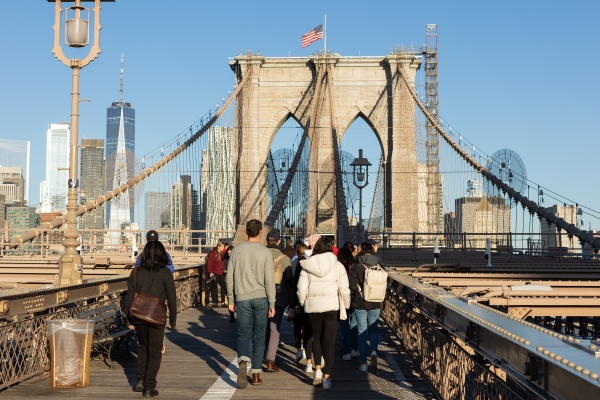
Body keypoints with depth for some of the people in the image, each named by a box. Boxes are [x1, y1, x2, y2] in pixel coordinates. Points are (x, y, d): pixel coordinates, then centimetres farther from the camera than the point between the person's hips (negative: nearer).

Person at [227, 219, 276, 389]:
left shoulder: (237, 250, 1)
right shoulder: (265, 252, -5)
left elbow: (229, 276, 4)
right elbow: (269, 281, -6)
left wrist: (231, 300, 13)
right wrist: (271, 304, 1)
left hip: (242, 298, 1)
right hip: (260, 298, -1)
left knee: (243, 335, 7)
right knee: (259, 337, 10)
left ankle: (243, 361, -21)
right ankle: (256, 374, 14)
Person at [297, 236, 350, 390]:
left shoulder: (307, 266, 2)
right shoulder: (337, 266, 0)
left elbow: (301, 290, 1)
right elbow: (344, 289, -2)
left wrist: (303, 303, 16)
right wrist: (346, 305, 12)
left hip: (313, 305, 1)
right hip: (332, 305, -1)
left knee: (316, 337, 20)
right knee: (330, 340, 3)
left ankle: (318, 370, 11)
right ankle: (326, 377, 3)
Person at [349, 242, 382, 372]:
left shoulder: (356, 267, -8)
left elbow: (352, 287, -9)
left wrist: (351, 301, 6)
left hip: (360, 304, -2)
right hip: (375, 304, 3)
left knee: (362, 332, 5)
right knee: (373, 329, 17)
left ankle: (363, 362, 5)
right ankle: (374, 351, -9)